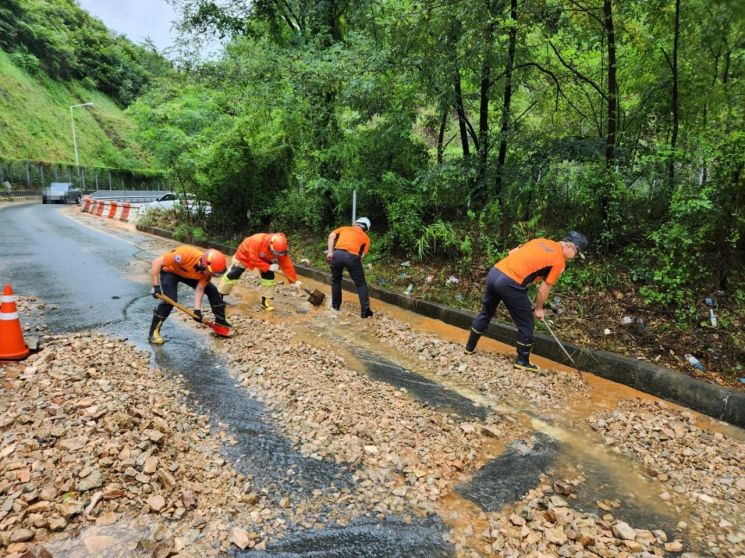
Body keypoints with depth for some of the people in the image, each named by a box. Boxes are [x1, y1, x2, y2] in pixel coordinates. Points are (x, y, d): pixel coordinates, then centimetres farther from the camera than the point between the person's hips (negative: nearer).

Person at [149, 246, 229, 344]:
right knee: (170, 300, -23)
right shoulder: (186, 255, -43)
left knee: (212, 290, -2)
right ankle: (153, 333, -8)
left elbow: (200, 289, -16)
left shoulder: (208, 269, -26)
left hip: (189, 274, 5)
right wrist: (156, 286, -34)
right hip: (170, 271, -5)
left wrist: (197, 309, -23)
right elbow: (157, 262, -34)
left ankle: (221, 321, 14)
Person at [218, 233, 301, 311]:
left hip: (263, 259, 4)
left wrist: (294, 280, -25)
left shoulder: (280, 248, -29)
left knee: (269, 276, -10)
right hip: (244, 255, -4)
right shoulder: (257, 240, -44)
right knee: (233, 275, 0)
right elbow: (254, 259, -38)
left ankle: (266, 301, 4)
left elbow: (286, 264, -23)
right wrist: (269, 267, -39)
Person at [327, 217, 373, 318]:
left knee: (336, 281, 26)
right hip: (352, 256, -2)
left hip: (337, 254, 2)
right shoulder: (365, 237, 25)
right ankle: (365, 310, 8)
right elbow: (362, 255, 11)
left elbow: (331, 236, 9)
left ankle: (335, 305, 34)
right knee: (361, 284, 14)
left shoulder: (344, 228, 29)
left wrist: (330, 252, 3)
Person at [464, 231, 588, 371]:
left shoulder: (541, 241, 19)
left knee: (485, 313, 24)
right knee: (526, 324, 11)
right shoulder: (559, 261, 0)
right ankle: (522, 361, 21)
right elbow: (545, 287, 1)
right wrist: (539, 308, 15)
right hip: (510, 283, -8)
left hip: (495, 271, 8)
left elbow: (512, 252, 21)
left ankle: (469, 347, 37)